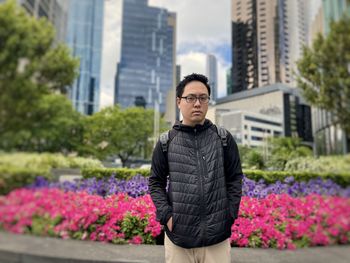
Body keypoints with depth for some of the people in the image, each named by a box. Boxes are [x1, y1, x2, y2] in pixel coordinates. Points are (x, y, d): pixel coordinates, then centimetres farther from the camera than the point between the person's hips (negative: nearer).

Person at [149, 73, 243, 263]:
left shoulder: (223, 138, 2)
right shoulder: (166, 142, 0)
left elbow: (235, 179, 5)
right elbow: (156, 183, 5)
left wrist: (229, 215, -4)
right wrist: (166, 215, -6)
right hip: (177, 236, 0)